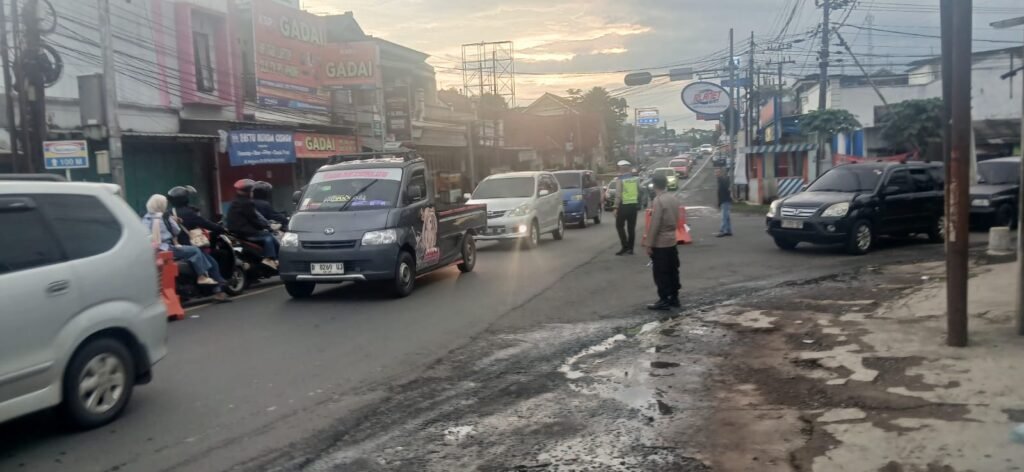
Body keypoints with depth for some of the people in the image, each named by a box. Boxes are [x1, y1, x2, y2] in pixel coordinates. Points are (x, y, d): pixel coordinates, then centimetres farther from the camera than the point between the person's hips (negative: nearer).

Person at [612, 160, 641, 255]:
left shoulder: (619, 179, -10)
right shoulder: (635, 178, 6)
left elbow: (618, 195, -13)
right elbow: (639, 192, 8)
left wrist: (616, 207, -10)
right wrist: (638, 204, 16)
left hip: (624, 205, -5)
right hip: (634, 205, 5)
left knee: (620, 226, 6)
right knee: (631, 227, 9)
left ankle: (625, 246, -4)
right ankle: (630, 248, 11)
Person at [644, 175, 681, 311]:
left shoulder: (658, 200, -19)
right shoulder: (674, 199, 7)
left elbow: (654, 224, -21)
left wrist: (649, 244, -17)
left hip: (660, 243, -8)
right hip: (672, 240, 8)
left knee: (661, 274, -1)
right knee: (673, 270, 14)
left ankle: (664, 301, 2)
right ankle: (674, 297, 21)